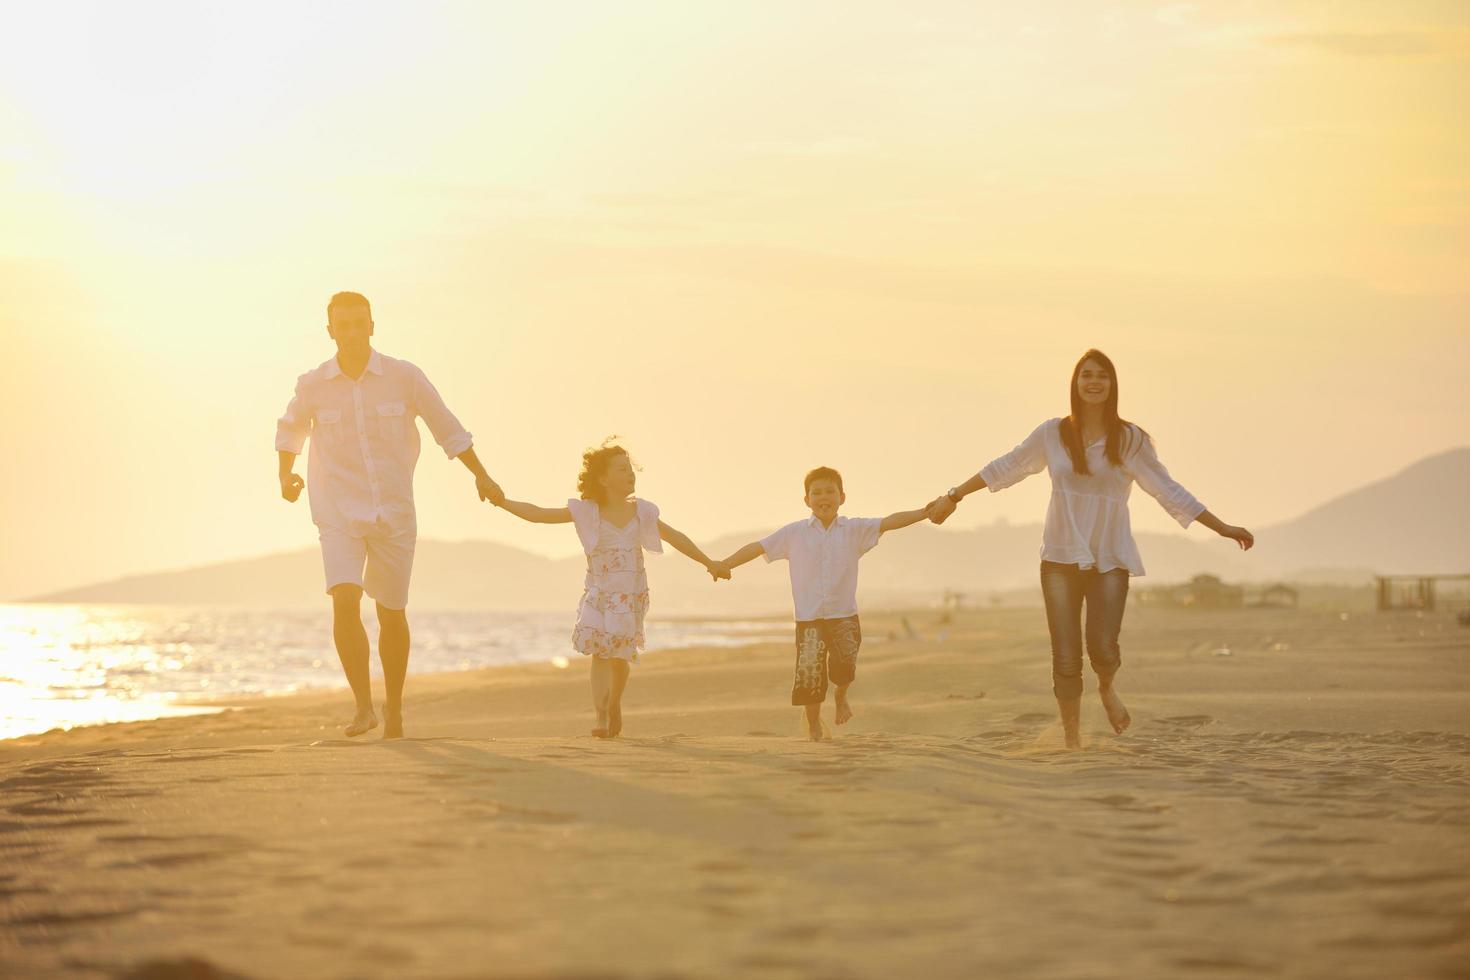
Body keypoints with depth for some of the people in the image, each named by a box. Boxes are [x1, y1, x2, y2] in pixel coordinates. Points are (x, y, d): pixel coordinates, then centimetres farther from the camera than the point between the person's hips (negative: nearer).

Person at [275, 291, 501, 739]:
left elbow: (446, 428, 7)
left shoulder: (404, 377, -5)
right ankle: (363, 706, -16)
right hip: (338, 514, 0)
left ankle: (394, 706, 27)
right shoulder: (312, 386, -2)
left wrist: (481, 475, 7)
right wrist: (285, 475, 10)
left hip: (394, 515, 0)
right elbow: (290, 430, 21)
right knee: (345, 601, -21)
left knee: (391, 614, 8)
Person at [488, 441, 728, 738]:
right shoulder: (586, 512, -3)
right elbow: (538, 514, -7)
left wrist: (709, 563, 15)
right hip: (598, 593, -2)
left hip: (631, 594, 2)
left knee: (619, 655, 4)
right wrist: (504, 503, -20)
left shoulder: (642, 512, 4)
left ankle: (614, 705, 31)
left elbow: (675, 538, 14)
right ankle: (601, 717, -18)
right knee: (600, 652, -14)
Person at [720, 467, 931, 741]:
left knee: (844, 665, -20)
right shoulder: (794, 533, 5)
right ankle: (813, 726, 16)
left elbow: (891, 522, -5)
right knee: (809, 672, -6)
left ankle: (841, 696, 15)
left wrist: (926, 512, -17)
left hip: (844, 615, 0)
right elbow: (758, 547, 5)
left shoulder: (854, 530, 4)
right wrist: (725, 565, -3)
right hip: (808, 618, 0)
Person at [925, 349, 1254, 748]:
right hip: (1061, 559, 1)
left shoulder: (1130, 440, 1)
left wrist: (1222, 528, 2)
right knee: (1066, 658, -2)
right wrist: (953, 497, 17)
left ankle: (1108, 688, 19)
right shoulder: (1053, 434, 3)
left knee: (1103, 647, -17)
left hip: (1110, 560, -1)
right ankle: (1071, 737, 13)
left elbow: (1168, 491, 5)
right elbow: (1004, 469, 13)